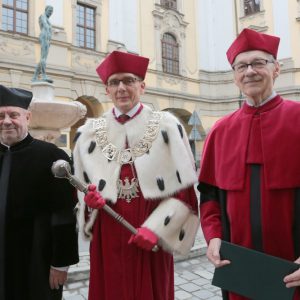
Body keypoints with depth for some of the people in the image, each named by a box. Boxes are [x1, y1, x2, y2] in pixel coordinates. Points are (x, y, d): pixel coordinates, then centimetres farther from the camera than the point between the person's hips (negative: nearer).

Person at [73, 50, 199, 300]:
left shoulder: (167, 126, -2)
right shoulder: (90, 132, 6)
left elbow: (184, 187, -5)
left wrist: (155, 228, -13)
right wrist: (91, 198, -11)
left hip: (151, 236, -2)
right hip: (107, 235, 2)